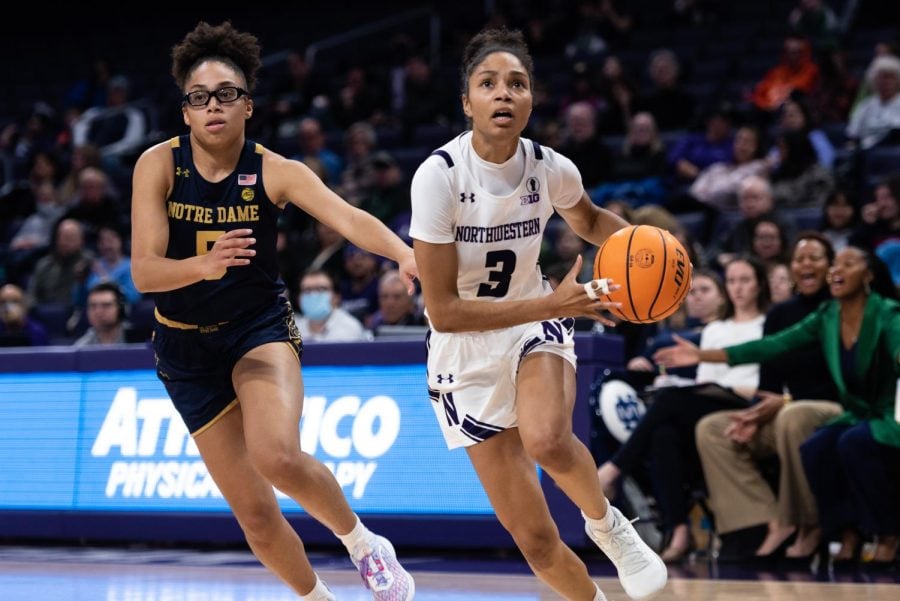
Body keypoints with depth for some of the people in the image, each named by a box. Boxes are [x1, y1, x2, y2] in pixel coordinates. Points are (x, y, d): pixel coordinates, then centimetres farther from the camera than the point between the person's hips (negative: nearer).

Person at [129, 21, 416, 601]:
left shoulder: (276, 172, -13)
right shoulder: (159, 165, -13)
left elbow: (347, 217, -29)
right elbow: (143, 271, -20)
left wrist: (405, 254, -49)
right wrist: (205, 264, -41)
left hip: (260, 327, -2)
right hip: (187, 348, 2)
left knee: (277, 457, -31)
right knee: (255, 513, 5)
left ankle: (361, 541, -3)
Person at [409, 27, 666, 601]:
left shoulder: (551, 169, -12)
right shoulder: (439, 176, -23)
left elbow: (591, 219, 15)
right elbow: (444, 311, -23)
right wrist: (553, 304, -30)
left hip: (537, 324, 2)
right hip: (466, 353, -1)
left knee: (547, 440, -34)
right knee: (535, 541, -3)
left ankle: (606, 523, -3)